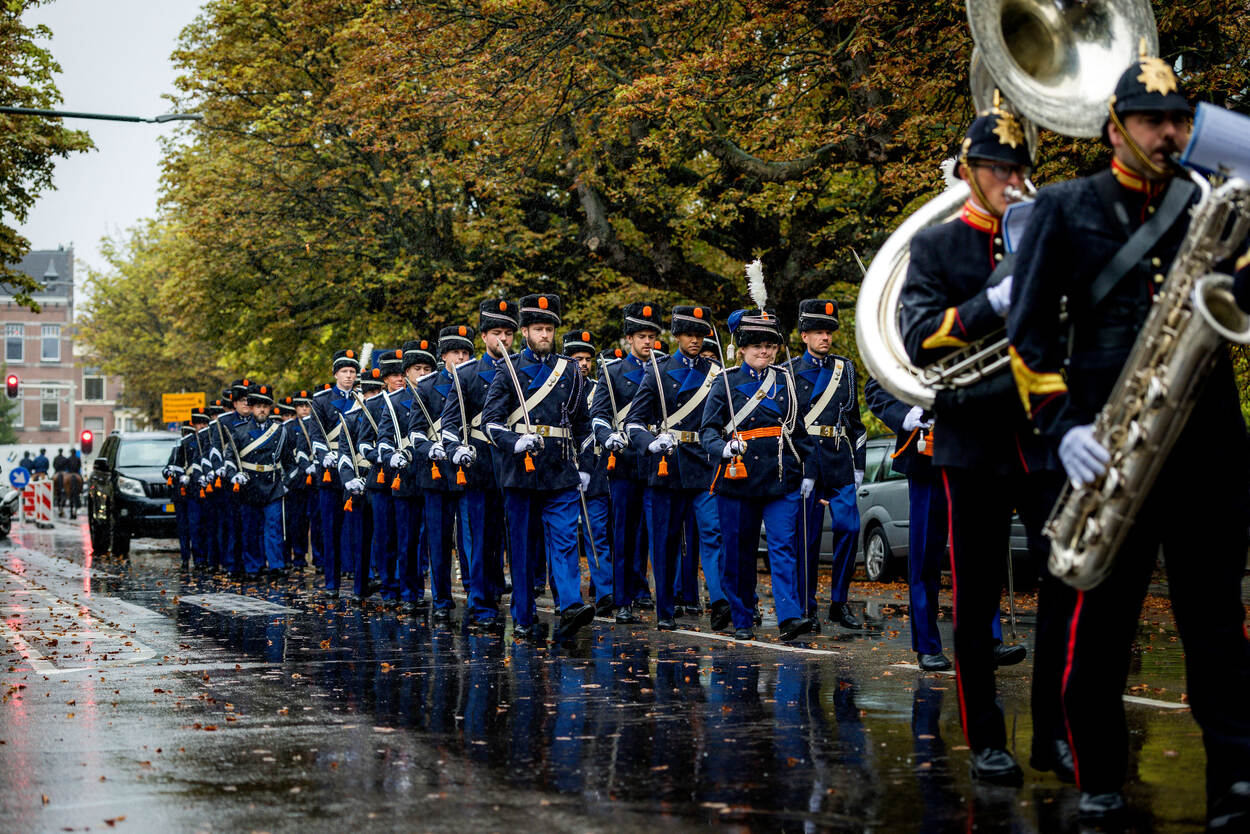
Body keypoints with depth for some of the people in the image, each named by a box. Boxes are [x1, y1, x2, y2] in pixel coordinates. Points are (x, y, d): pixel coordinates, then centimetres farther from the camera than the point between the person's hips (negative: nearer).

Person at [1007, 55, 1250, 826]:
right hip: (1109, 443, -1)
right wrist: (1063, 426, -9)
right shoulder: (1064, 209, 8)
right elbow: (1029, 331, 3)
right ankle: (1100, 781, 15)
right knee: (1102, 617, 2)